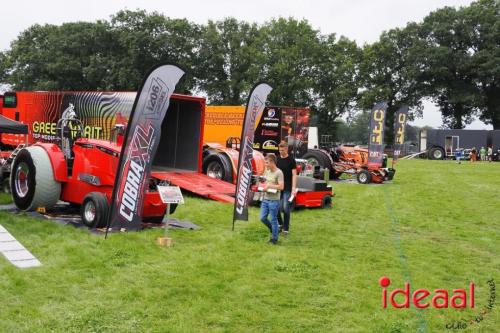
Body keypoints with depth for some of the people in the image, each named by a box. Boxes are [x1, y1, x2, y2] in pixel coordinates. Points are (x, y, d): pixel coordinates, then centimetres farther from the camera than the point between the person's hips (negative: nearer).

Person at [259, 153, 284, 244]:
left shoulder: (279, 173, -15)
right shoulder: (267, 171, 10)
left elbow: (281, 186, -21)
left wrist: (269, 186, -17)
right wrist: (263, 187, 1)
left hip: (274, 200, -8)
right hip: (265, 199, 8)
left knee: (273, 219, 1)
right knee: (263, 218, 9)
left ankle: (274, 238, 14)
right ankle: (274, 230, 31)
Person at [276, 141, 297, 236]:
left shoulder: (291, 160, -4)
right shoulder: (277, 159, 8)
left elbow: (294, 174, -7)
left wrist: (294, 188, -14)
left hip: (287, 188, -4)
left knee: (286, 208, -4)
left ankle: (286, 228, 5)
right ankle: (280, 223, 25)